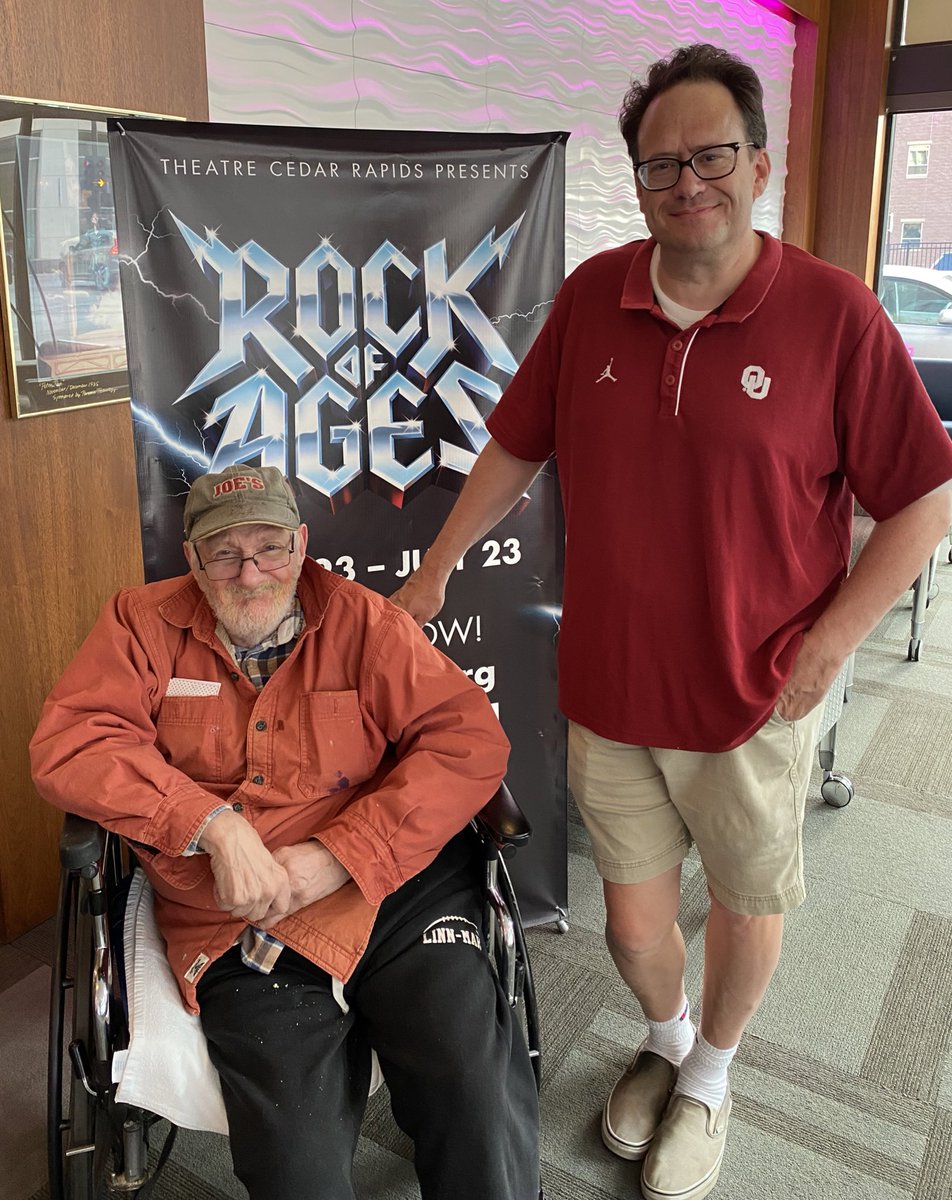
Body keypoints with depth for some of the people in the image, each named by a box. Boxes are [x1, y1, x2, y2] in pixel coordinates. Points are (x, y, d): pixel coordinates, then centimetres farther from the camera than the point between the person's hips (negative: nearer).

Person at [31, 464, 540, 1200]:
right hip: (245, 927, 1)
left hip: (399, 887, 0)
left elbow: (470, 742, -6)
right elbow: (68, 744, -4)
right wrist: (213, 825, -16)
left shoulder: (363, 622, 3)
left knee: (480, 1106, -20)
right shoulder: (145, 625, 8)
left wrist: (334, 858, -15)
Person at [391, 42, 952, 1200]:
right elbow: (515, 447, 8)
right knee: (633, 918, 15)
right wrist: (434, 572, 9)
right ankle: (666, 1039, 50)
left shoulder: (833, 312, -12)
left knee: (745, 906, 18)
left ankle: (709, 1077, 48)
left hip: (755, 702, -2)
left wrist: (829, 642, -12)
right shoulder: (589, 297, -1)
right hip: (608, 691, 3)